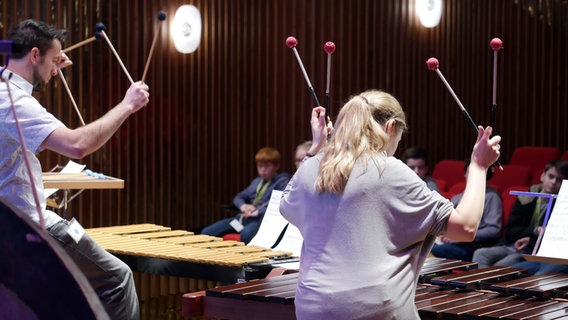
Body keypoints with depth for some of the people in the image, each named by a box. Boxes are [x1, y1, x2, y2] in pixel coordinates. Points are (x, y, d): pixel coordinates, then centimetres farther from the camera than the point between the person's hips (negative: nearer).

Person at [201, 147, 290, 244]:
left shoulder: (282, 181, 3)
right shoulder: (257, 181, 27)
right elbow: (238, 197, 33)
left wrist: (259, 212, -19)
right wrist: (243, 205, 7)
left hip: (262, 219, -8)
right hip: (244, 217, 8)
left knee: (246, 234, -44)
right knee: (207, 232, -9)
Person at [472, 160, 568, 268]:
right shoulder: (525, 199, 10)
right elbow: (509, 231, 3)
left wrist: (530, 240, -12)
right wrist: (535, 231, -13)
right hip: (510, 247, 5)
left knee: (499, 266, -32)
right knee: (480, 253, -22)